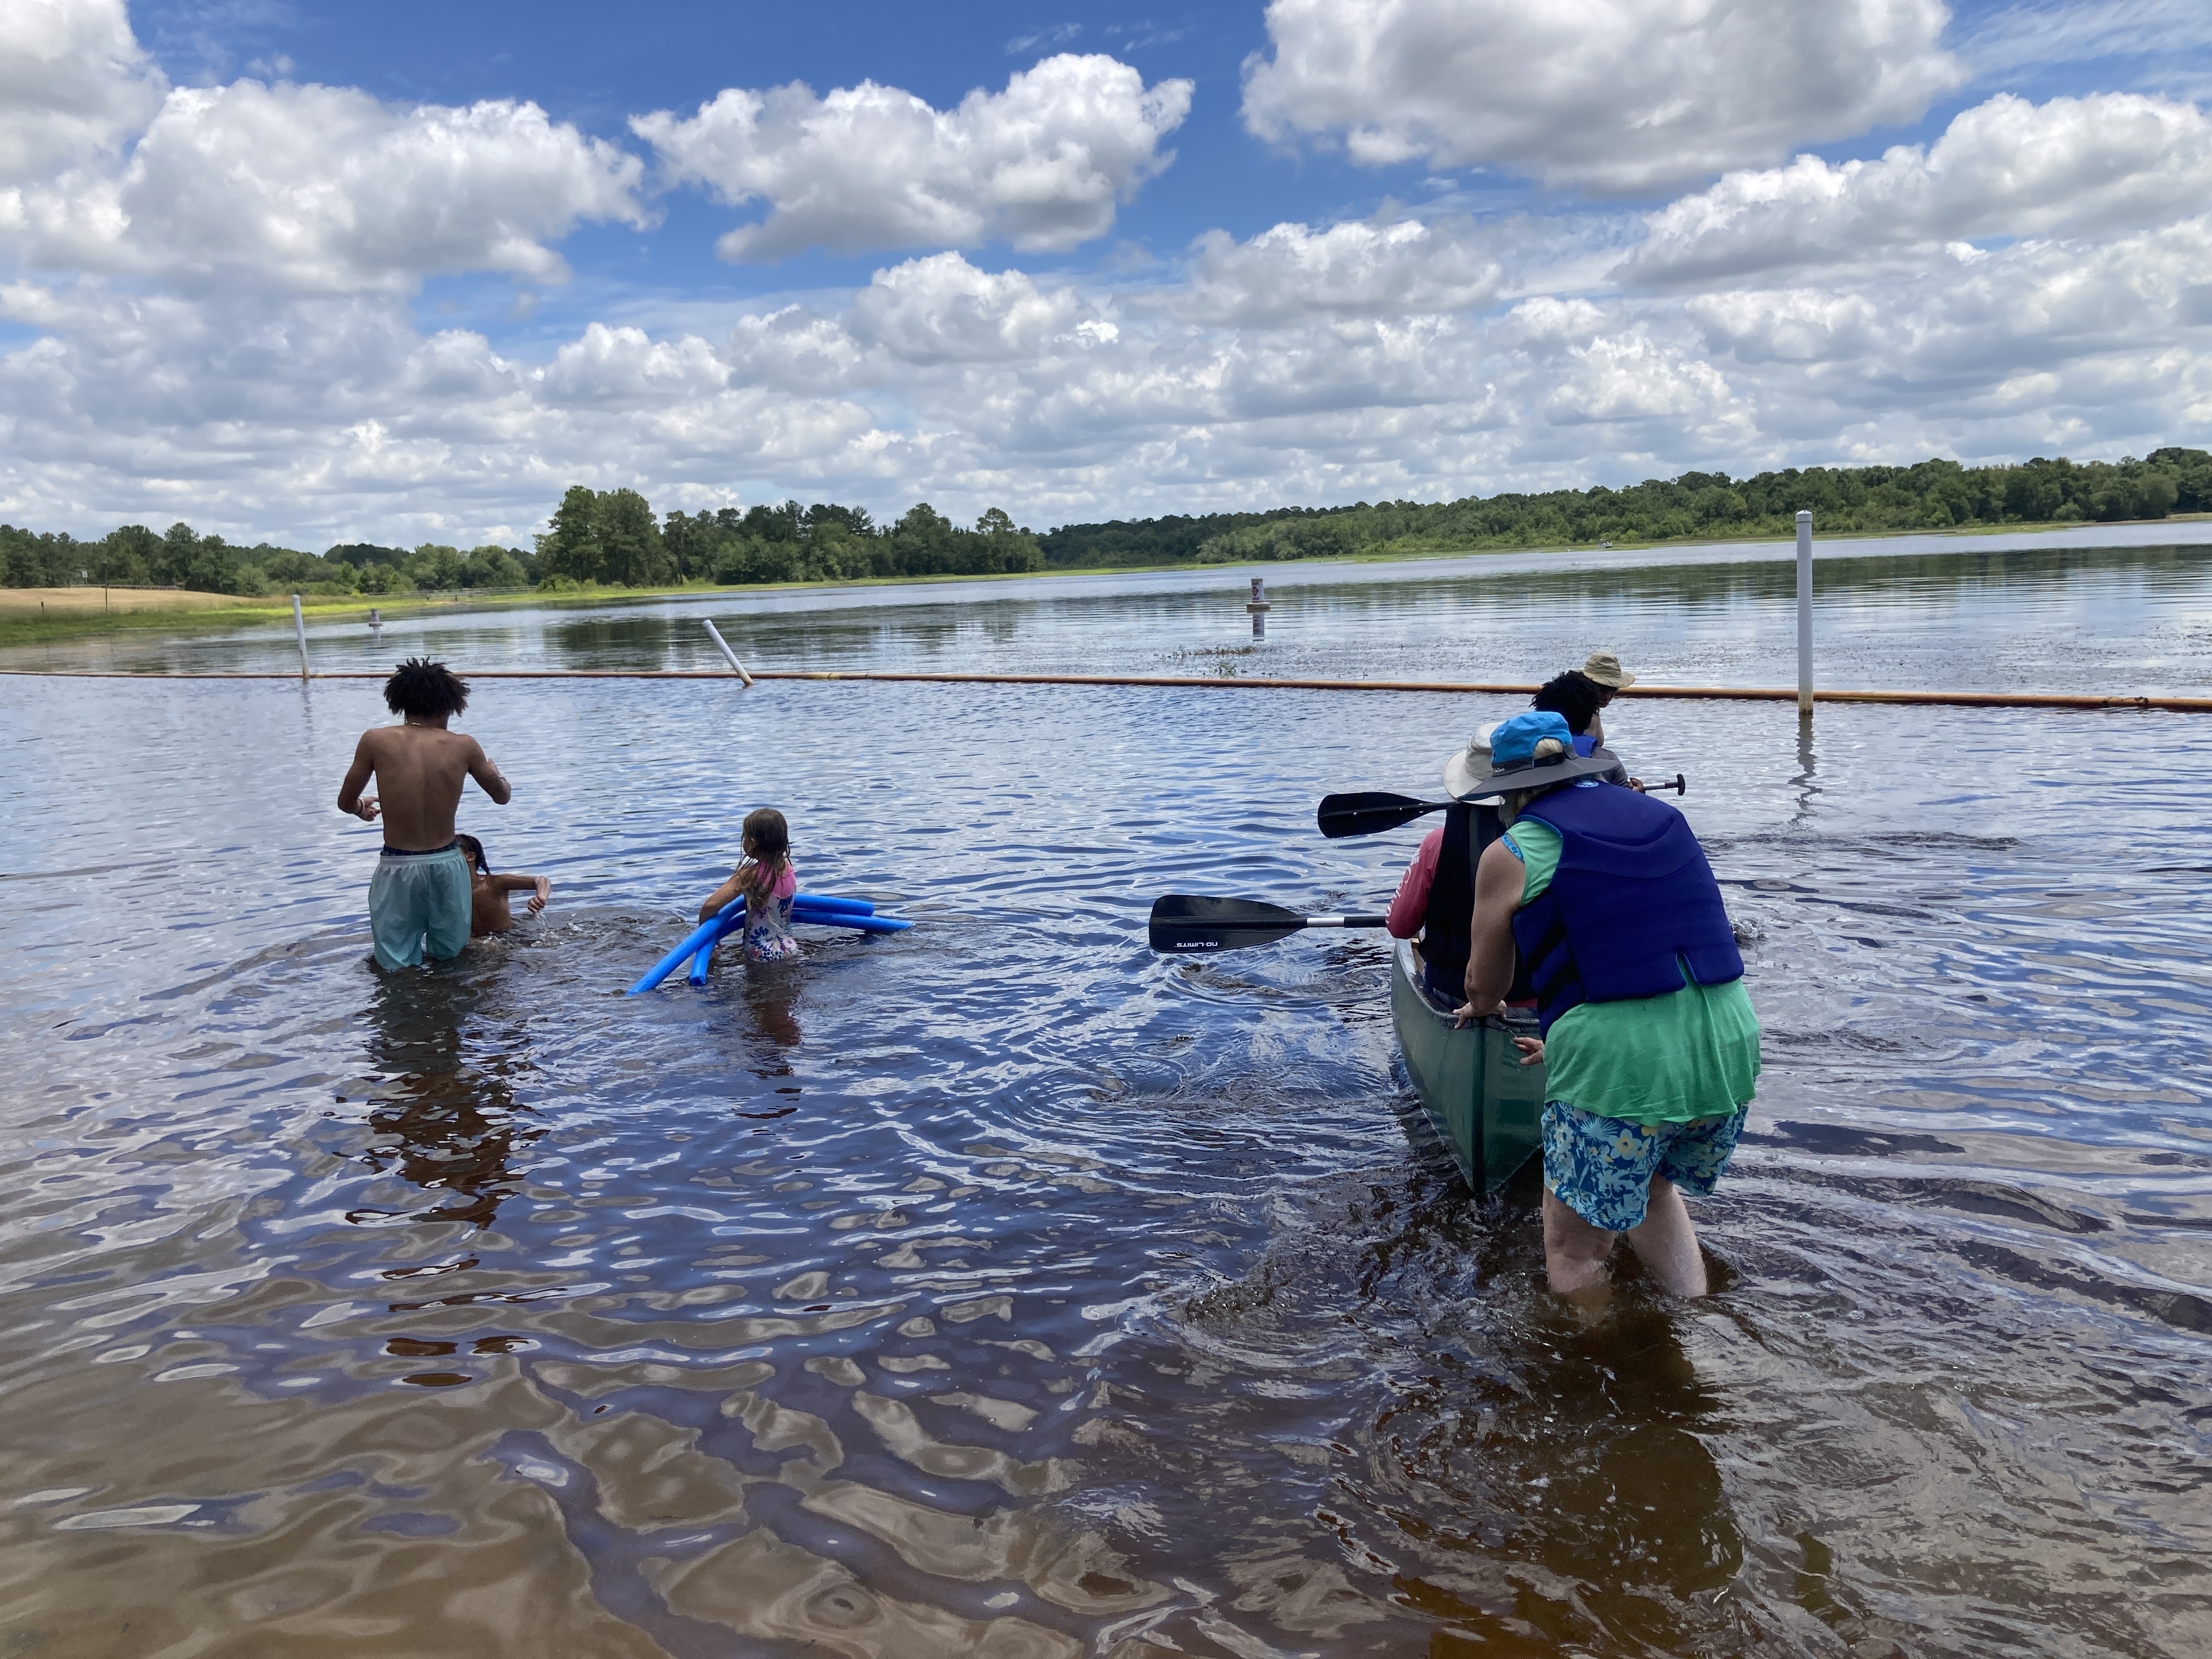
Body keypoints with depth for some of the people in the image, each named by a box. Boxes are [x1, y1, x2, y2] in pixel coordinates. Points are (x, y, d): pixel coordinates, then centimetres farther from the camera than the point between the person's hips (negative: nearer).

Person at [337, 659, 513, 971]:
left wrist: (362, 808, 30)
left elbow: (345, 803, 5)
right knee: (448, 957, 21)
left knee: (398, 968, 8)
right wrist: (492, 769, 35)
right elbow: (503, 796, 13)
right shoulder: (464, 746, -4)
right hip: (446, 865, 1)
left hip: (397, 869, -1)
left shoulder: (375, 741, -6)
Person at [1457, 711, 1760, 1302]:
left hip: (1621, 1071, -6)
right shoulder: (1664, 816, 17)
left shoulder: (1512, 854, 1)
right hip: (1732, 1053, 7)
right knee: (1657, 1190, 31)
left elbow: (1484, 991, 11)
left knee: (1574, 1248, 13)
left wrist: (1481, 1007, 35)